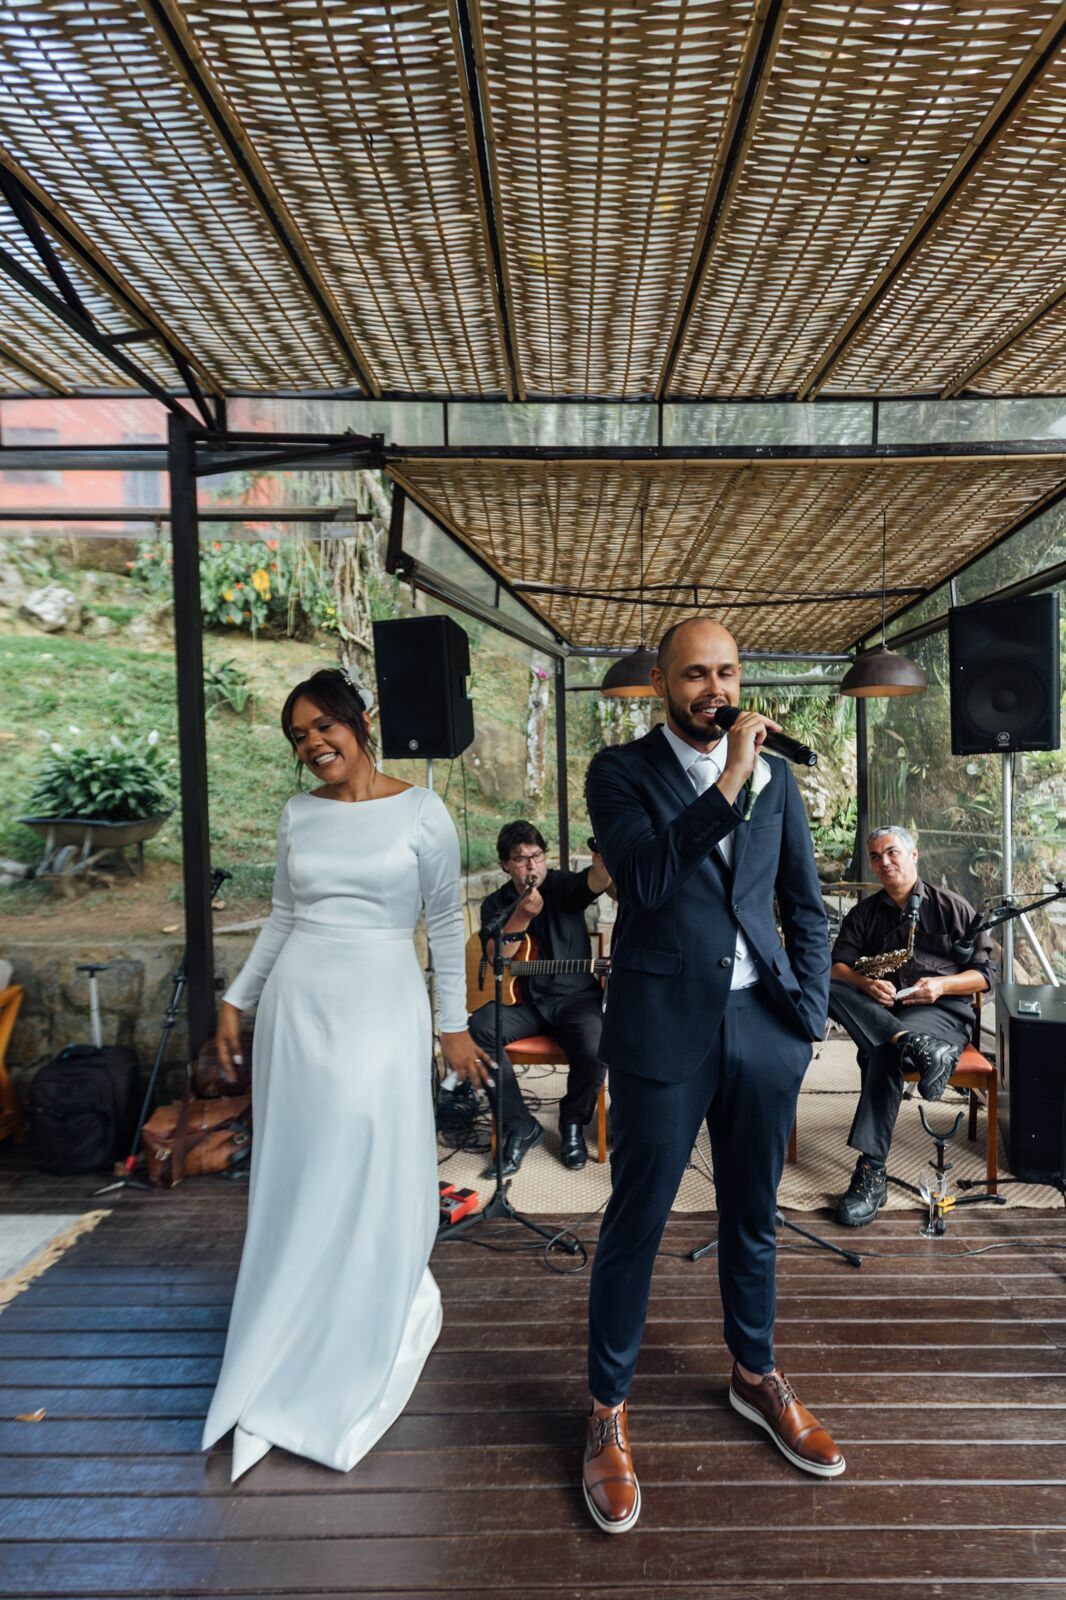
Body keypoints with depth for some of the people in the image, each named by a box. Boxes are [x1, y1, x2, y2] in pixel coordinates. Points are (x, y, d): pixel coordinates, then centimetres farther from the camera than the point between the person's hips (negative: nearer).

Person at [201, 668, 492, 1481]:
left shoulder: (421, 811, -5)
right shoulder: (300, 813, 6)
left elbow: (448, 922, -2)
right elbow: (282, 917, 14)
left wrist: (454, 1024, -2)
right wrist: (237, 998, 12)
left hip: (382, 1005, -3)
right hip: (297, 1004, 4)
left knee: (374, 1174, 1)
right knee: (295, 1173, 10)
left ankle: (357, 1358, 27)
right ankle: (286, 1365, 31)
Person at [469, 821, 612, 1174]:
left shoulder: (564, 886, -2)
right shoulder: (495, 904, 6)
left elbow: (597, 881, -27)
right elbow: (494, 957, -9)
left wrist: (606, 857, -51)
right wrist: (521, 917, -24)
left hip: (575, 997, -2)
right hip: (523, 1000, 2)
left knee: (594, 1051, -29)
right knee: (478, 1029, -26)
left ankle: (573, 1123, 6)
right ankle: (520, 1126, -10)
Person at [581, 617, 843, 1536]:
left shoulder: (775, 776, 7)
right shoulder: (621, 771, -4)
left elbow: (808, 909, 11)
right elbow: (646, 880, -21)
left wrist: (808, 1016, 4)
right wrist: (730, 780, -24)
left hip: (762, 1029, 4)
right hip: (664, 1032, -4)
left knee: (753, 1218, 20)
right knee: (636, 1224, 8)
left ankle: (755, 1375, 43)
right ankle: (609, 1410, 28)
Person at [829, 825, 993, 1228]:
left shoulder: (953, 907, 9)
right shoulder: (863, 913, 15)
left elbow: (983, 974, 6)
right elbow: (837, 966, 4)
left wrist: (941, 984, -14)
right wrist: (866, 984, -18)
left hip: (941, 1012, -3)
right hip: (878, 1012, 4)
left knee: (884, 1051, -37)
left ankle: (871, 1172, -36)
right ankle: (916, 1047, -41)